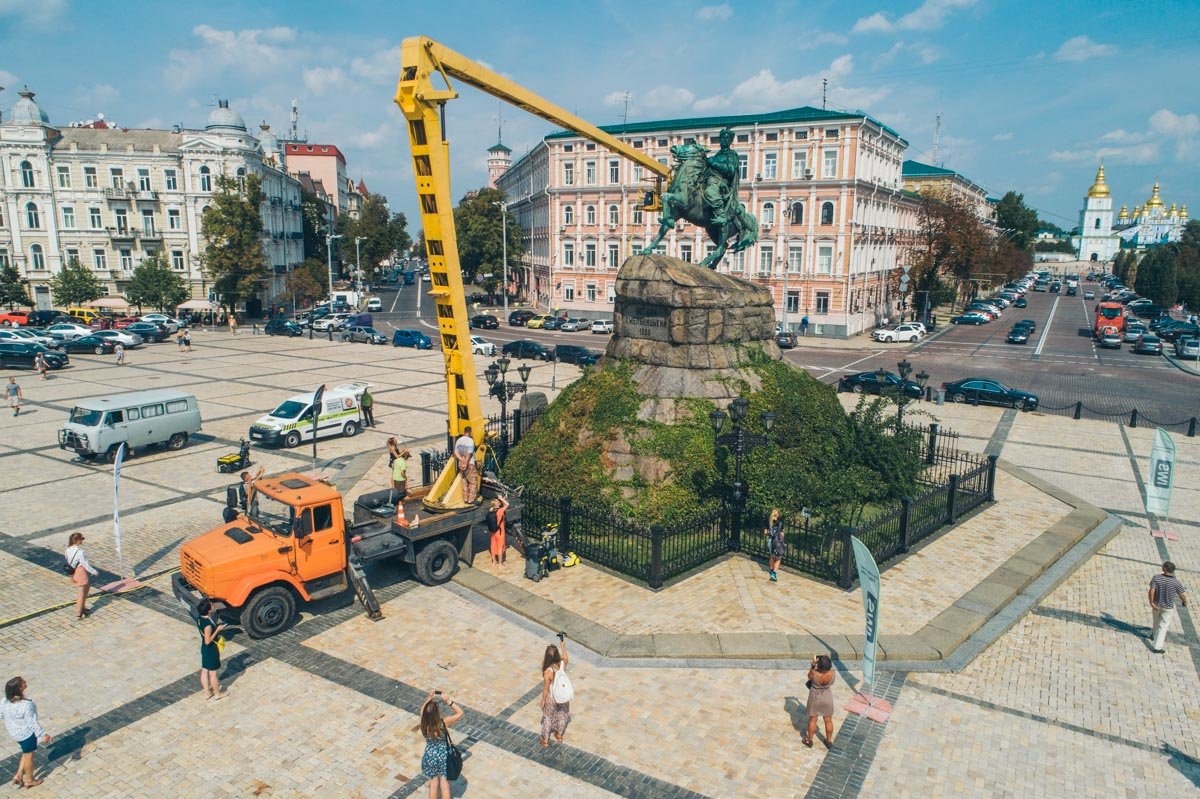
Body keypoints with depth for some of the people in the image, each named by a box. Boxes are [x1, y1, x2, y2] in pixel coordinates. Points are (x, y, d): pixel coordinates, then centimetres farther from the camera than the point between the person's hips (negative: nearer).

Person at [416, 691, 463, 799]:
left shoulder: (424, 723, -23)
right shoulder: (443, 723, -29)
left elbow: (422, 709, -1)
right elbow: (460, 713, -15)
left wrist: (429, 698, -12)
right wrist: (448, 701, -21)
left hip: (430, 757, 2)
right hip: (443, 756, -2)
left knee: (433, 784, 23)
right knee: (445, 784, 16)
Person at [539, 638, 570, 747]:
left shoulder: (547, 672, -34)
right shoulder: (562, 664, -23)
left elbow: (546, 688, -21)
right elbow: (566, 658, 4)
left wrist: (543, 701, -5)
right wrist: (563, 646, 8)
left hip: (551, 698, -3)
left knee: (547, 717, 21)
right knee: (561, 714, 28)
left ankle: (545, 740, 39)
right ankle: (559, 735, 49)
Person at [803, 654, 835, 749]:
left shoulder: (814, 673, -31)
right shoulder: (832, 673, -25)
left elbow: (809, 677, -6)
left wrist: (813, 664, -8)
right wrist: (827, 661, 0)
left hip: (815, 698, -1)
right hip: (827, 699, 1)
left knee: (812, 720, 18)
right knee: (828, 721, 21)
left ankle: (810, 741, 35)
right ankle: (829, 741, 38)